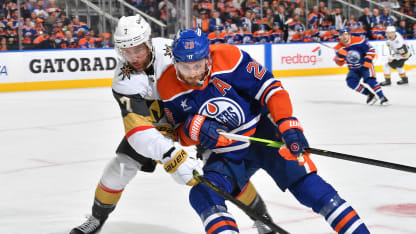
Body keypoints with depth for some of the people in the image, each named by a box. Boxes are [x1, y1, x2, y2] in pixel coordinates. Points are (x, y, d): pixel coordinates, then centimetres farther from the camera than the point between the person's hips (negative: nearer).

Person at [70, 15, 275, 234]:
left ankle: (260, 215, 7)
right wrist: (171, 157, -51)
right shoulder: (125, 81, -28)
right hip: (153, 119, 1)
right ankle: (97, 216, 20)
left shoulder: (169, 49, -29)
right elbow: (137, 128, -39)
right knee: (122, 165, -6)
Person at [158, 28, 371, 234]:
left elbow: (269, 87, -17)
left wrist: (287, 123, -26)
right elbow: (181, 136, -2)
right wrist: (192, 128, -25)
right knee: (203, 194, -21)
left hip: (262, 132, -3)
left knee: (303, 180, -14)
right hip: (223, 154, 3)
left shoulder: (228, 57, -23)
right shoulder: (168, 87, -13)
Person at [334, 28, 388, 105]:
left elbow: (371, 50, -14)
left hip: (365, 65, -5)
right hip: (353, 69, 5)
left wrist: (368, 61, -24)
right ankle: (370, 95, -7)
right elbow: (340, 63, -3)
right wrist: (340, 55, -23)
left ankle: (382, 97, -20)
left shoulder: (359, 41, -20)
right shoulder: (339, 48, -6)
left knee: (370, 80, -25)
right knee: (351, 82, -17)